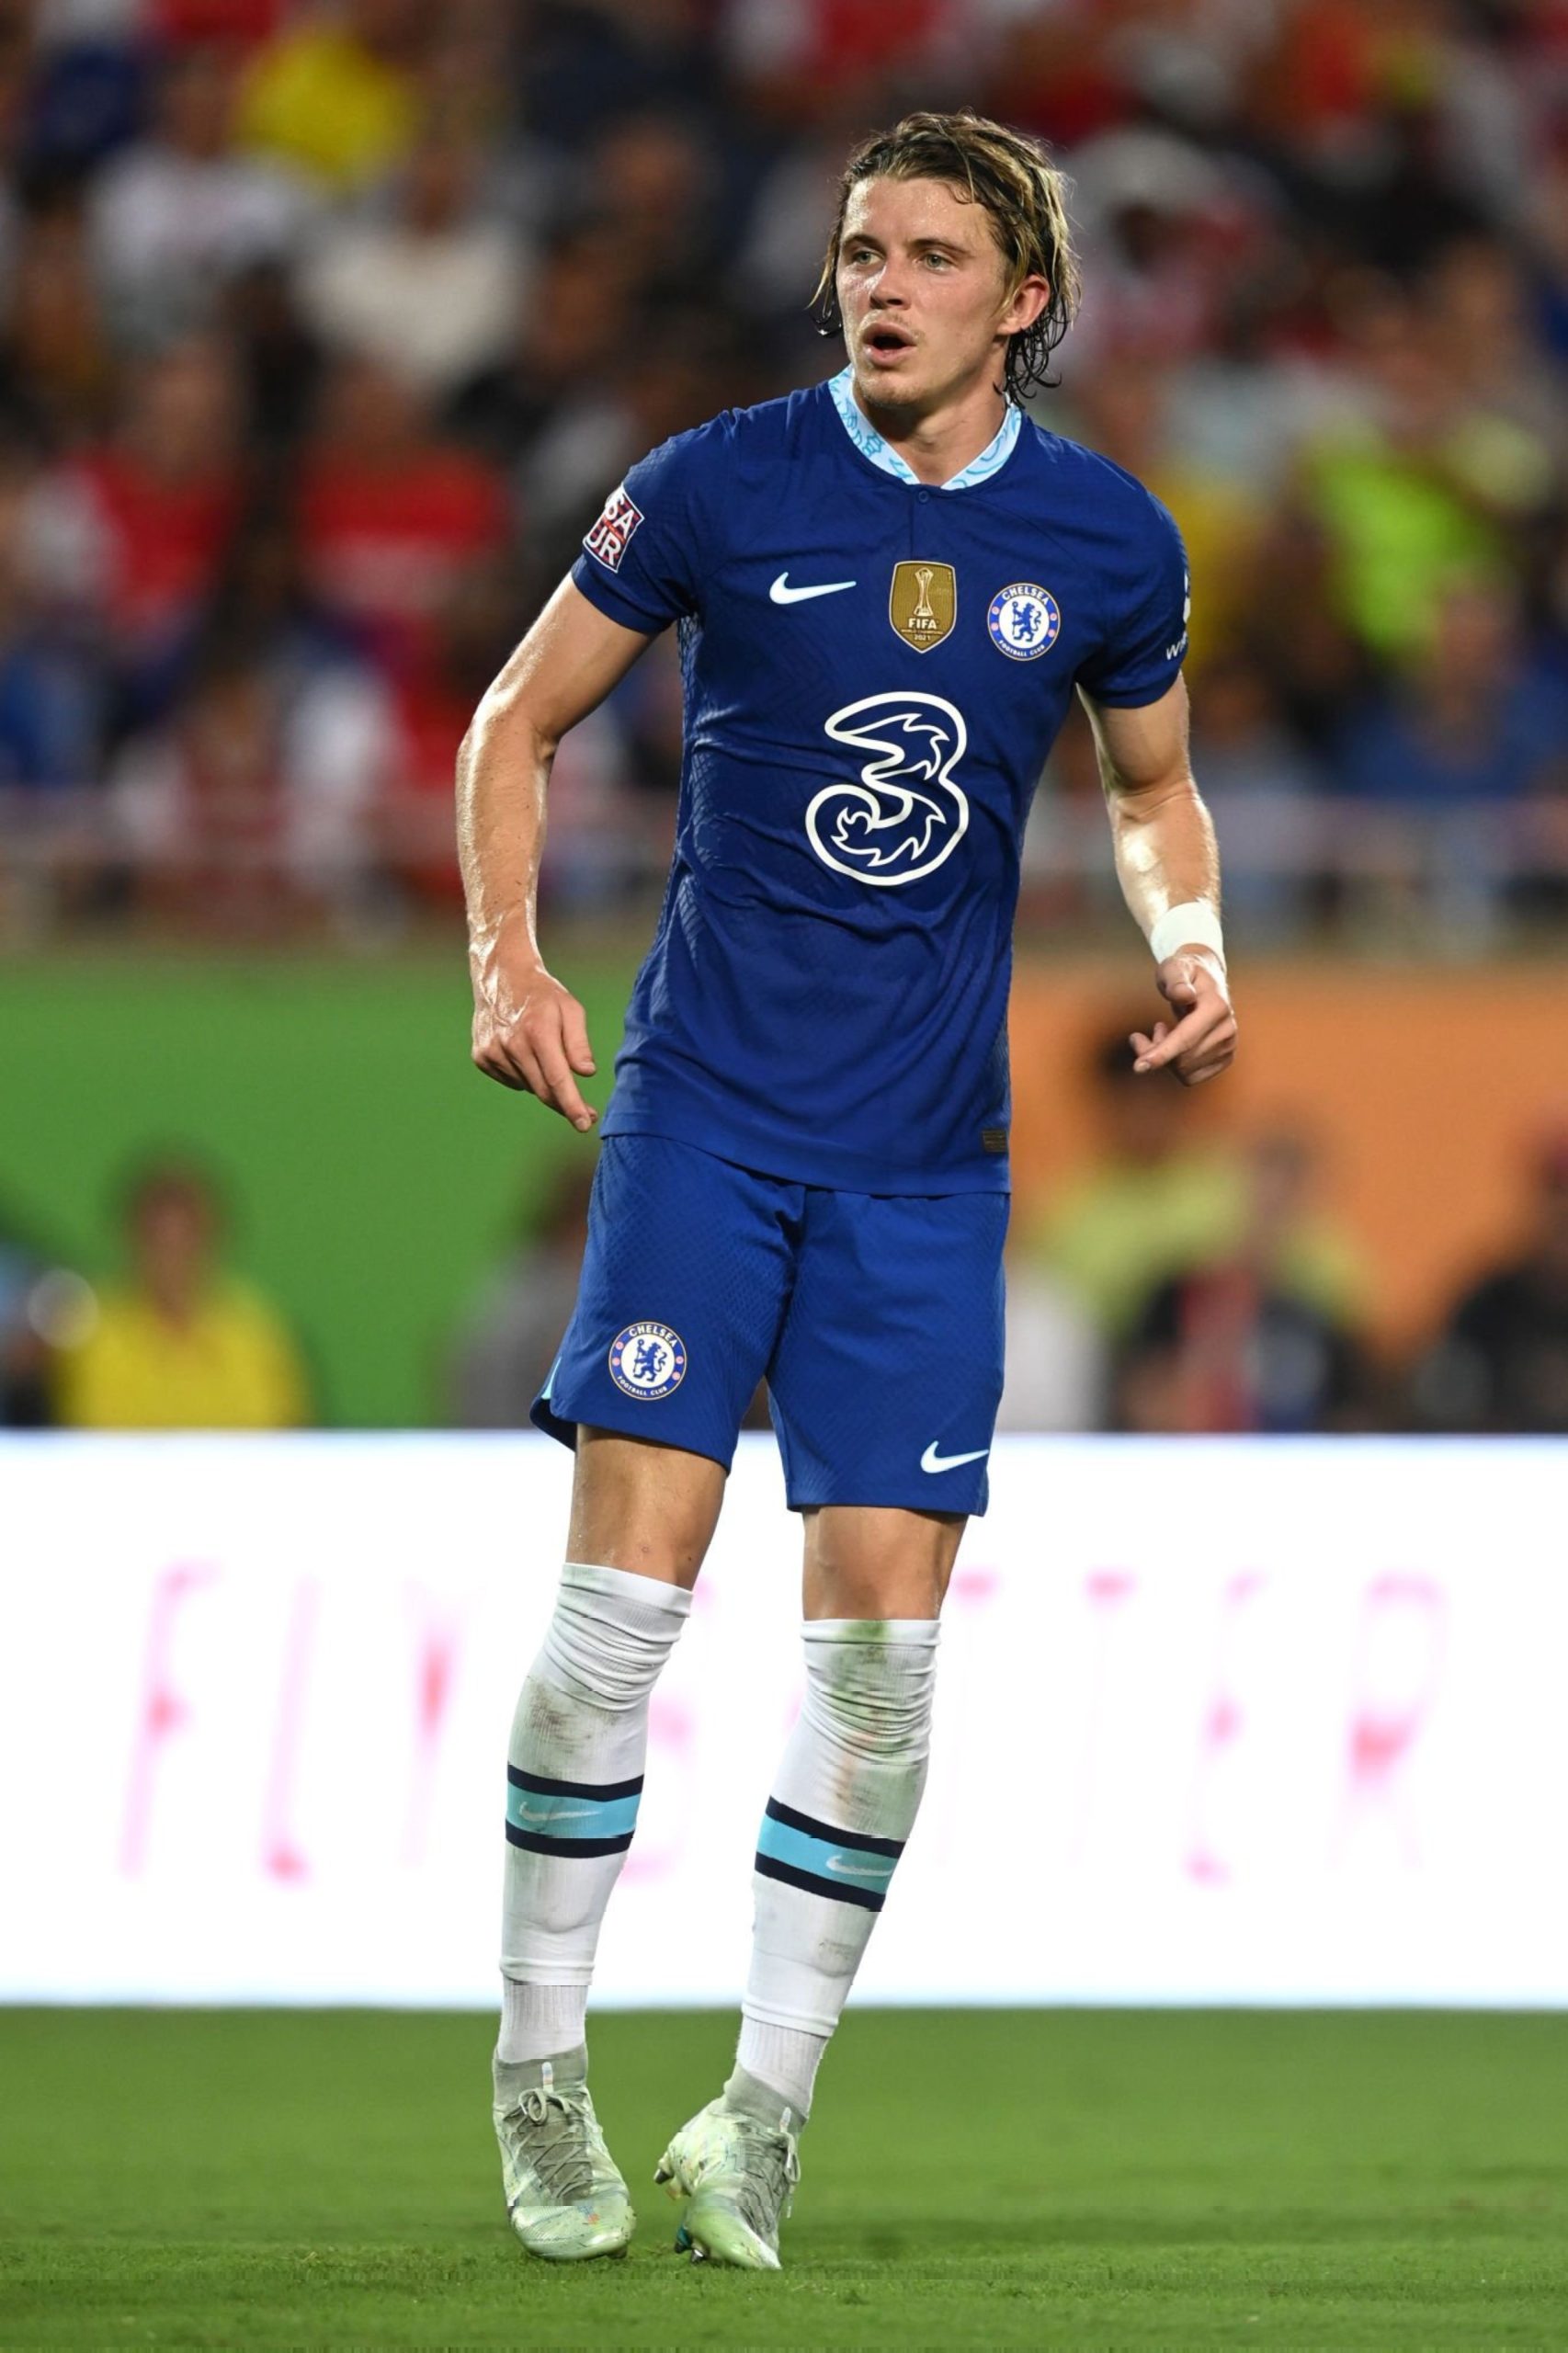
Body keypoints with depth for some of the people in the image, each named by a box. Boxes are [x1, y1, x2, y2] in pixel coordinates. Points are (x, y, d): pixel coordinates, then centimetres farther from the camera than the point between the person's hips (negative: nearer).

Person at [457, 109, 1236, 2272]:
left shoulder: (1105, 541, 2)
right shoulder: (717, 488, -4)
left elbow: (1154, 792, 19)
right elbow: (520, 724, 6)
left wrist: (1192, 945, -1)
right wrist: (508, 962, -8)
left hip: (929, 1154, 2)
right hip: (705, 1104, -2)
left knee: (883, 1623, -2)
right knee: (628, 1581, -11)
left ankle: (767, 2102, 9)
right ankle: (540, 2061, 3)